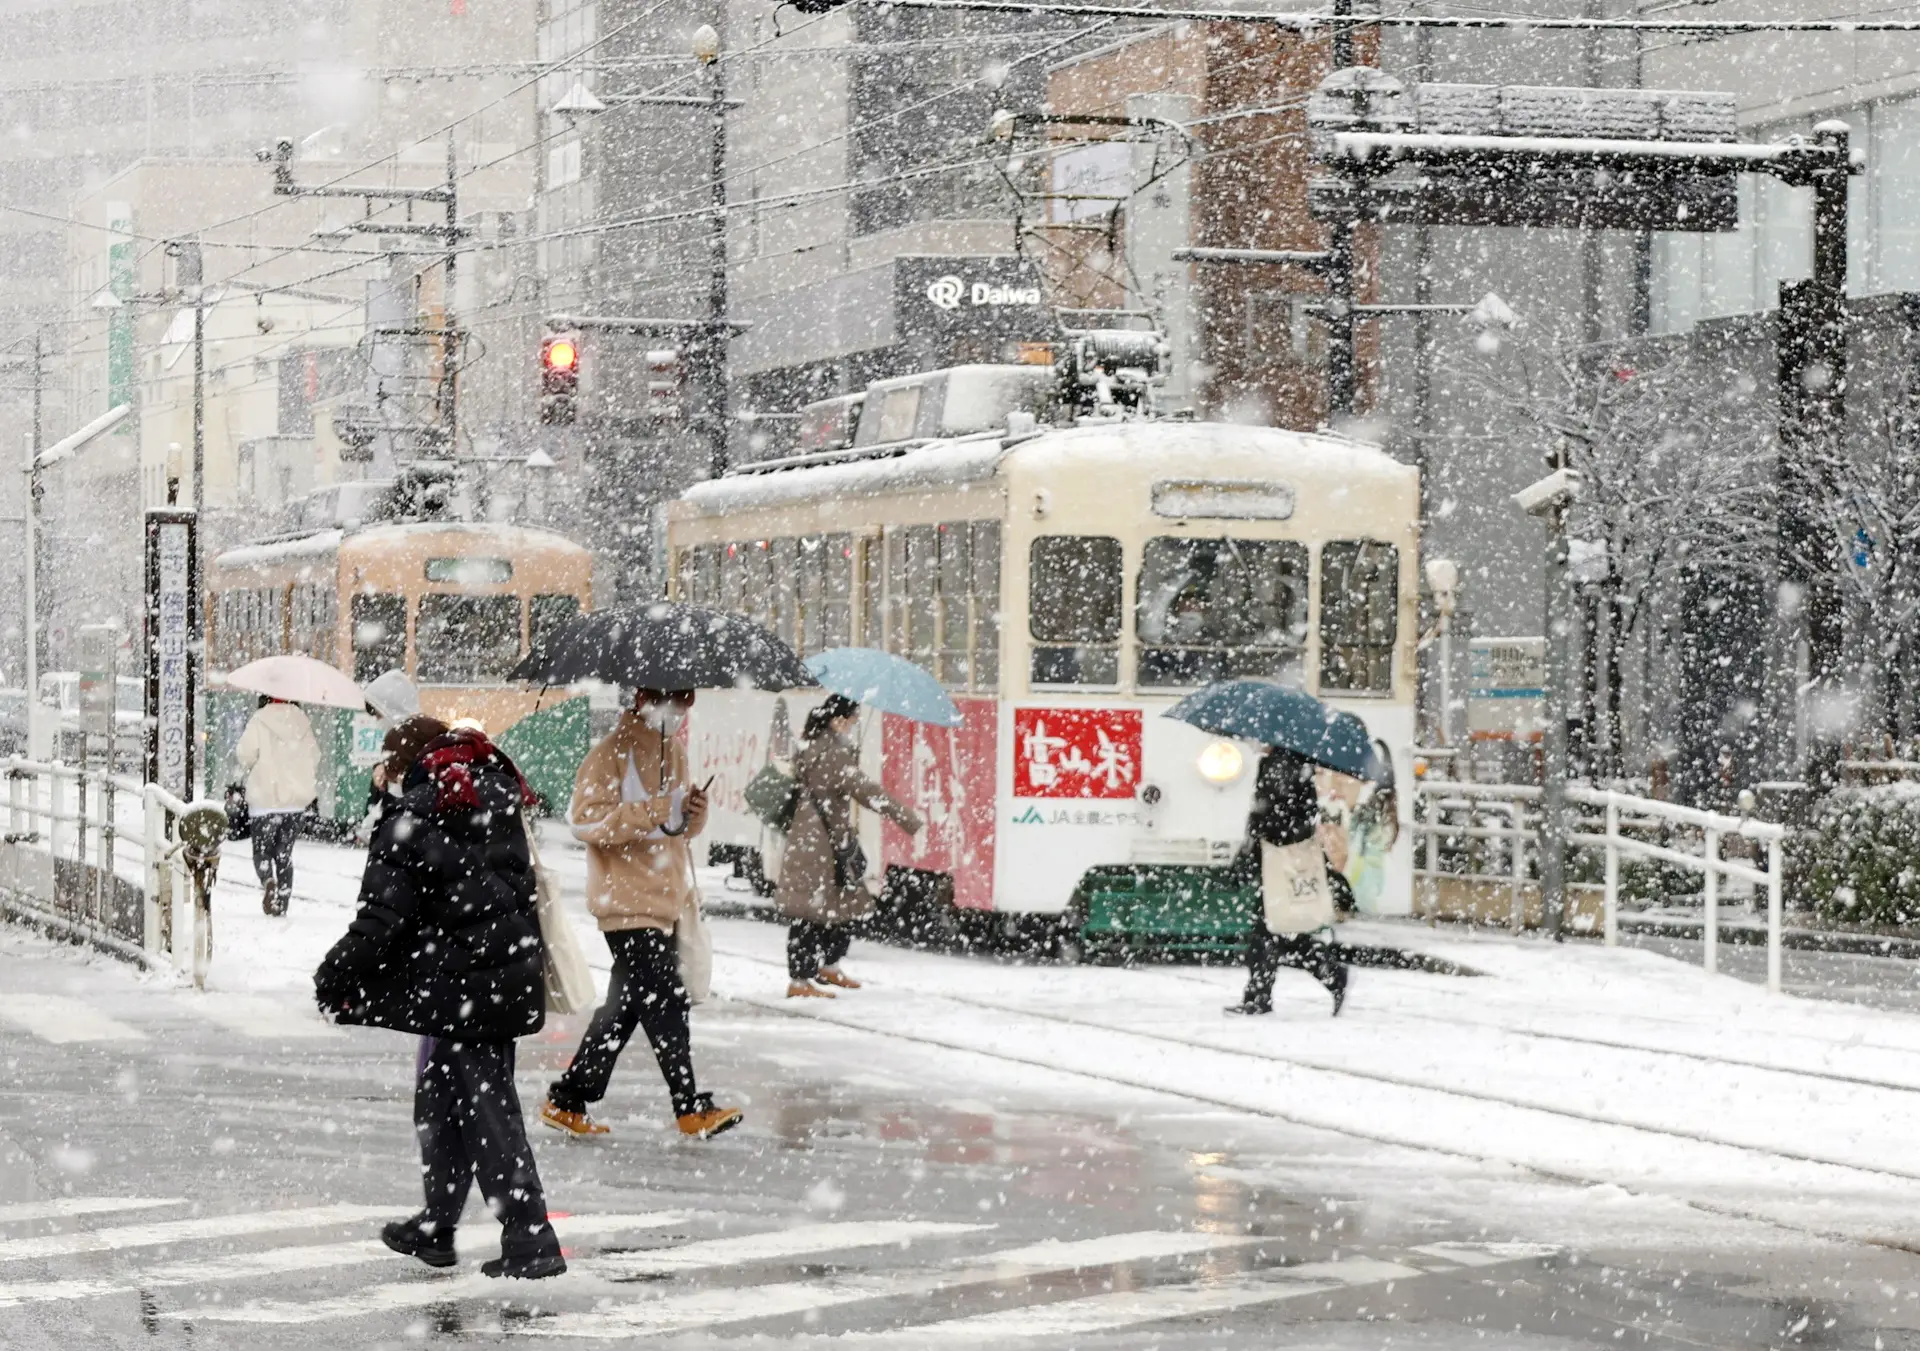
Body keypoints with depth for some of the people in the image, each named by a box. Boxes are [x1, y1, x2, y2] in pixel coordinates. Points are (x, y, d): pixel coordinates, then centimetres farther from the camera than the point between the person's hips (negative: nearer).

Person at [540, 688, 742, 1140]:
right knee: (665, 1003, -10)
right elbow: (587, 818, -17)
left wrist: (694, 813, 0)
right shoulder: (612, 754, -10)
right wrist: (645, 814, -26)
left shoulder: (674, 751, 16)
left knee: (625, 1005, 12)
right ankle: (690, 1107, -6)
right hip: (627, 902, -9)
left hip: (665, 899, 9)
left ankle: (567, 1099, 20)